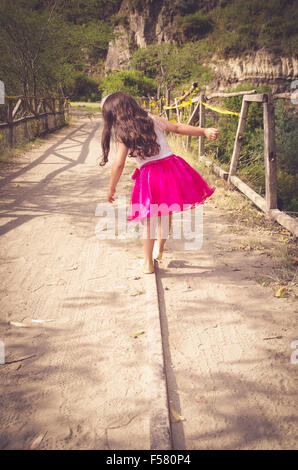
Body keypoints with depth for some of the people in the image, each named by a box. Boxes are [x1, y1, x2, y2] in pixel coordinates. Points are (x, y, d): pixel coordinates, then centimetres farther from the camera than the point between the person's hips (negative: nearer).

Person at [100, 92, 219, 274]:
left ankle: (148, 263, 14)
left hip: (149, 175, -3)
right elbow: (178, 127, 6)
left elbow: (119, 164, -4)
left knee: (148, 220, 12)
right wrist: (204, 131, 8)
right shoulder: (151, 119, 9)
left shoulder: (123, 134, 0)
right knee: (166, 214, 22)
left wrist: (112, 189, 6)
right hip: (172, 168, 3)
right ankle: (159, 251, 36)